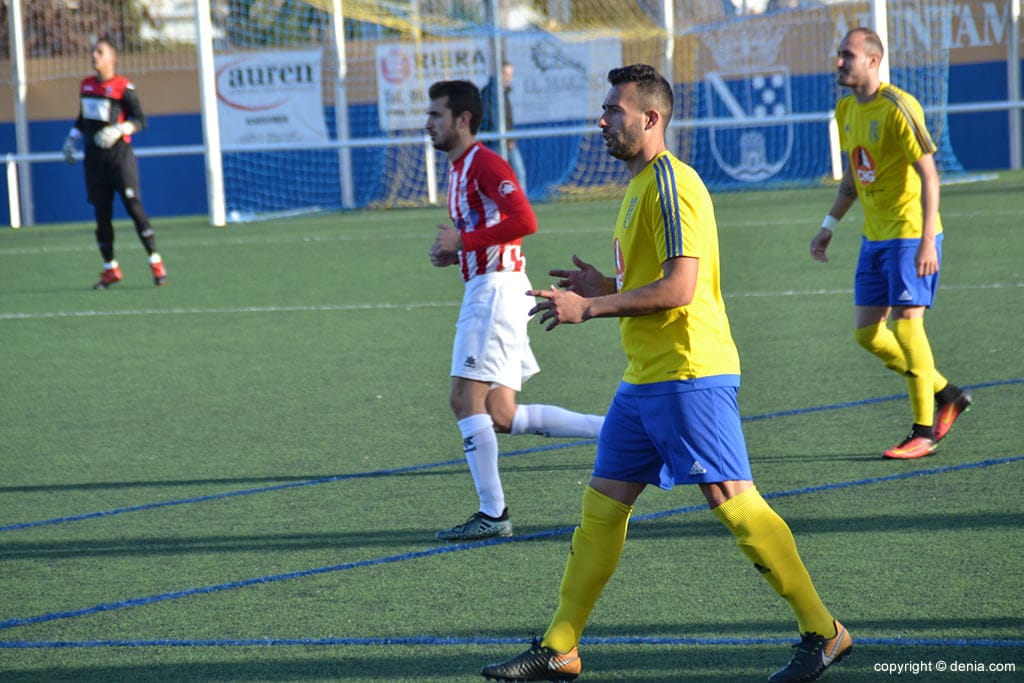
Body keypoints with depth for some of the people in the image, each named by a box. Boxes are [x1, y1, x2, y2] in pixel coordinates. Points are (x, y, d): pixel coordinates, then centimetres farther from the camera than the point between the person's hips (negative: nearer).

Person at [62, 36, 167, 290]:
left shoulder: (123, 87, -7)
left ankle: (156, 265, -7)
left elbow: (140, 120, -10)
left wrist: (119, 130, -25)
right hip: (94, 159, 6)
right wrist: (71, 141, 18)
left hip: (119, 155, -6)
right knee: (102, 214, 6)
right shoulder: (86, 85, 12)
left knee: (134, 207, -11)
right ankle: (110, 269, 15)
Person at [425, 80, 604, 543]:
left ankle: (492, 514, -7)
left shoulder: (484, 163, -12)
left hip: (496, 291, -10)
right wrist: (453, 253, 10)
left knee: (467, 400, -11)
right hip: (482, 290, 10)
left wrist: (463, 241, -19)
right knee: (501, 417, 6)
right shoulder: (457, 169, 19)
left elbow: (524, 221, -24)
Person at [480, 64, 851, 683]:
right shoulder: (640, 184, 18)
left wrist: (589, 307, -18)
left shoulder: (669, 183, -14)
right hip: (645, 377, 10)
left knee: (733, 502, -8)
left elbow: (679, 288, -22)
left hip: (688, 373, -10)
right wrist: (606, 287, 13)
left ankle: (823, 632, -1)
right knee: (602, 508, 9)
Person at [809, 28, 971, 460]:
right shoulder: (846, 110, 9)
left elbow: (929, 174, -19)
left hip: (910, 234, -8)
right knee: (868, 334, 6)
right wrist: (829, 225, 15)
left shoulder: (897, 107, -16)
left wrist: (927, 241, -25)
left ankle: (923, 433, 2)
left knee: (906, 326, -9)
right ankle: (946, 395, 23)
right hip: (874, 237, 9)